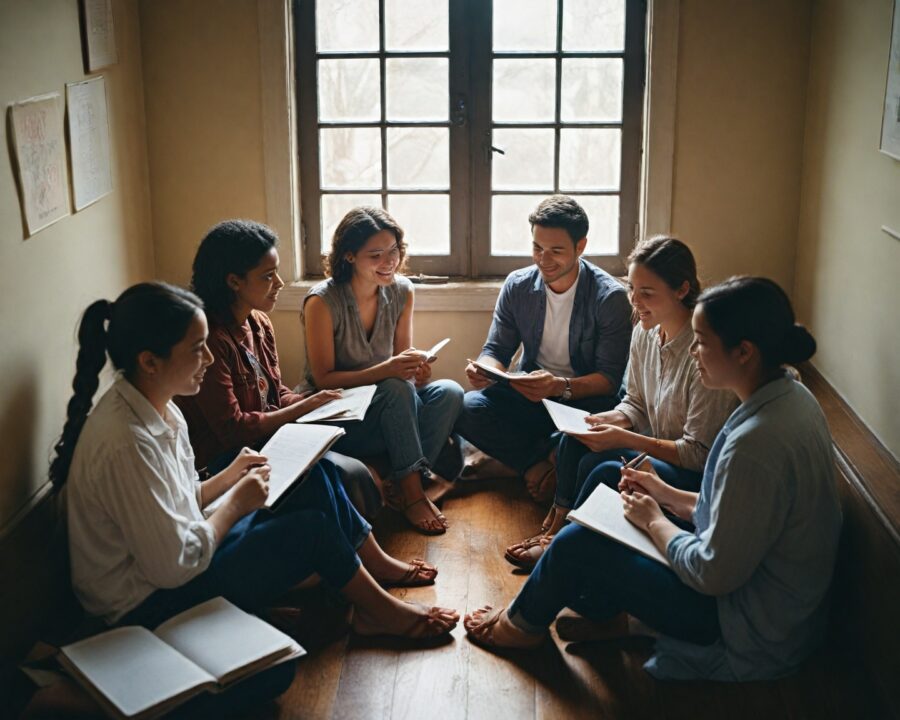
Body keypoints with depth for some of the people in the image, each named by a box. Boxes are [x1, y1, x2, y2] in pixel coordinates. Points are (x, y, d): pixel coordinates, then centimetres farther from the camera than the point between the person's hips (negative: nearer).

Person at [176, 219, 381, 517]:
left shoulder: (259, 324, 8)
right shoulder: (209, 339, -21)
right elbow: (232, 429, -20)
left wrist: (318, 402, -6)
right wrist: (305, 407, -14)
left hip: (266, 441, 8)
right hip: (226, 458, -8)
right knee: (349, 474, -21)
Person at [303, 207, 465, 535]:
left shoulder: (402, 291, -1)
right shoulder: (322, 301, -18)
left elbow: (402, 358, 7)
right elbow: (323, 380, -17)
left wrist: (416, 367, -19)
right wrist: (386, 370, -31)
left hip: (389, 408, 6)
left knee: (449, 392, -22)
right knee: (398, 388, -34)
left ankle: (401, 484, -18)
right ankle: (413, 493, -25)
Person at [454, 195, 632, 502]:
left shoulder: (610, 297, -13)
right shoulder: (517, 286, -1)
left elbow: (611, 378, -16)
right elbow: (496, 349, 3)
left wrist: (561, 386, -36)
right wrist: (486, 370, -24)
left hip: (584, 398, -3)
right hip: (529, 395, 3)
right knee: (468, 408, -24)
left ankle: (509, 462, -16)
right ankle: (540, 467, -15)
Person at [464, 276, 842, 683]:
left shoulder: (756, 442, -33)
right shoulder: (791, 397, -2)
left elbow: (714, 574, -26)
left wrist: (654, 520, -10)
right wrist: (669, 496, 6)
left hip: (752, 636, -9)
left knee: (577, 544, -3)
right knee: (608, 473, 12)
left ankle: (524, 624, 27)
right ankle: (602, 611, 28)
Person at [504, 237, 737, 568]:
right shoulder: (645, 332, 0)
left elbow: (700, 453, -23)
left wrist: (625, 438, -24)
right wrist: (610, 420, -8)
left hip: (699, 477, -8)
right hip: (659, 450, 8)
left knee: (602, 466, -26)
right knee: (575, 438, -11)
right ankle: (556, 525, -5)